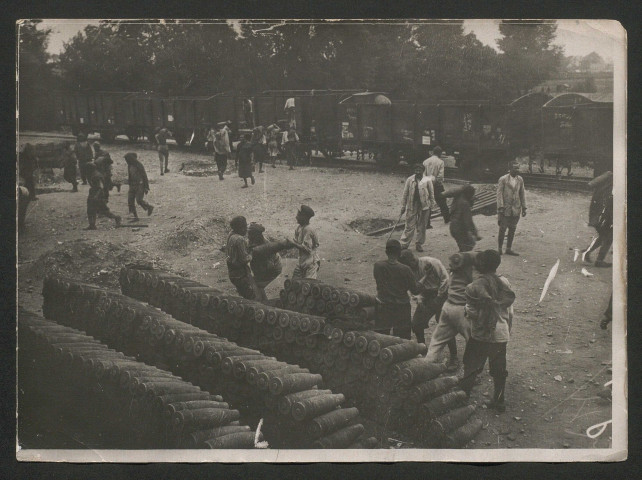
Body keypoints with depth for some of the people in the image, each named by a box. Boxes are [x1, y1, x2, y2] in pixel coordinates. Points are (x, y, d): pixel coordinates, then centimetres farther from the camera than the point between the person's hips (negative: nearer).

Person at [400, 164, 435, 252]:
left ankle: (420, 244, 18)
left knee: (421, 226, 7)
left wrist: (431, 206, 5)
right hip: (412, 206, 0)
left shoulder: (427, 181, -2)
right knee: (409, 226, 1)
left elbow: (431, 194, 6)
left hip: (424, 206, 0)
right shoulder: (410, 180, 1)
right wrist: (403, 206, 6)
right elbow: (405, 193, 6)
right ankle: (404, 243, 7)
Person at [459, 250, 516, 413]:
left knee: (471, 369, 7)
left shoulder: (475, 287, -16)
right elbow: (510, 311, 6)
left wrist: (467, 312, 9)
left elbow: (471, 312, -14)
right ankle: (499, 402, 25)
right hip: (501, 335, 4)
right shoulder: (505, 283, -1)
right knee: (499, 370, 16)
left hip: (480, 334, -4)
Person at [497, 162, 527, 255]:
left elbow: (522, 194, 11)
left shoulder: (520, 180, 6)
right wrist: (500, 208, -15)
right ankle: (499, 249, 11)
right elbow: (499, 194, -9)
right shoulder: (502, 180, -7)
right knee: (502, 229, -1)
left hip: (516, 209, 4)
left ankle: (509, 249, 17)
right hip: (505, 208, -4)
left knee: (512, 229, 8)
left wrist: (524, 208, 8)